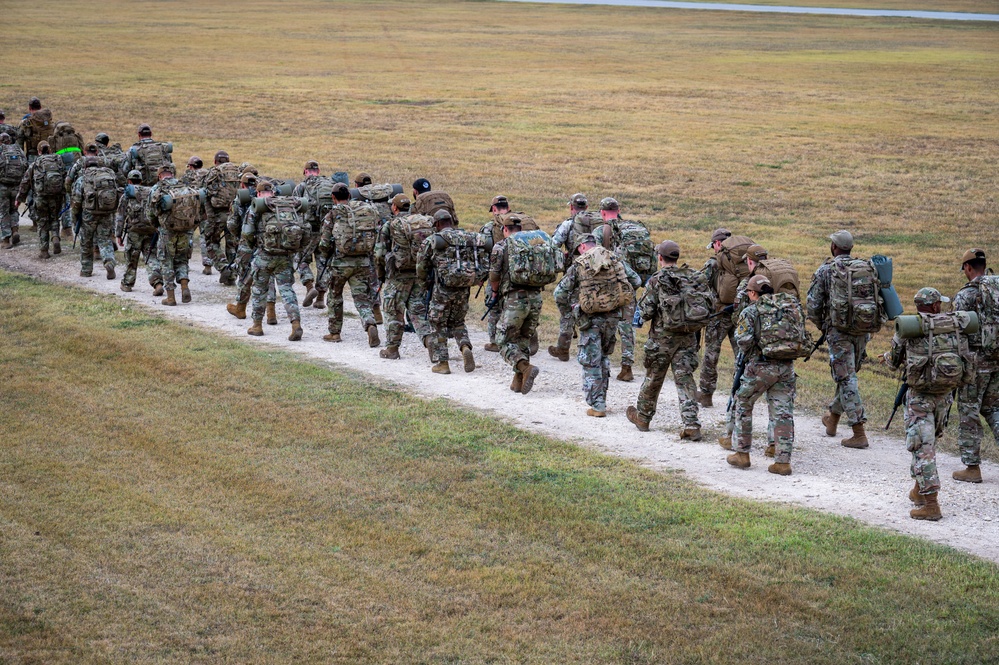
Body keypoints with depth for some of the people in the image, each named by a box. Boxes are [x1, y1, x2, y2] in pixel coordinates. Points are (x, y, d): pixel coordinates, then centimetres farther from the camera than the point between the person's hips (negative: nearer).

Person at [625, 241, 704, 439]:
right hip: (688, 337, 3)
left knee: (653, 378, 13)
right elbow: (707, 305, 4)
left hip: (662, 337, -3)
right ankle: (691, 425, -10)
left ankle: (643, 417, 31)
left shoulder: (656, 281, -10)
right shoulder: (692, 279, 3)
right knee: (685, 378, 1)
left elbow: (645, 312, -13)